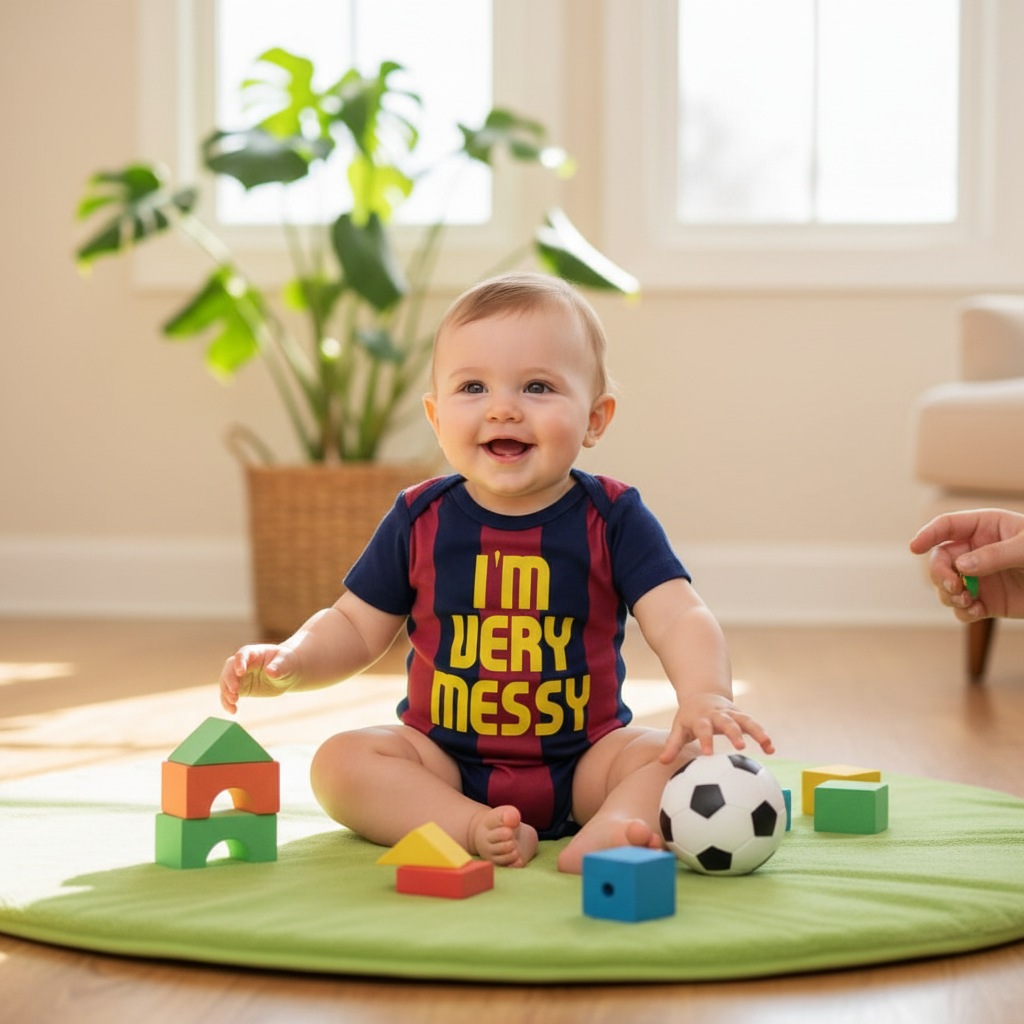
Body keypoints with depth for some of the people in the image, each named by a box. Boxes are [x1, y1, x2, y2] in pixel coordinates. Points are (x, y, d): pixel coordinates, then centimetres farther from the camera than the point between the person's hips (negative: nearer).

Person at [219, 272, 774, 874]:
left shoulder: (612, 519, -7)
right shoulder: (421, 521, -1)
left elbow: (679, 619, -17)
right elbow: (356, 628, 7)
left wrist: (706, 698, -38)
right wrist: (288, 662, -14)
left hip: (583, 763, -1)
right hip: (444, 764, 2)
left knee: (685, 755, -24)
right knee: (341, 761, -22)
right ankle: (473, 829, -33)